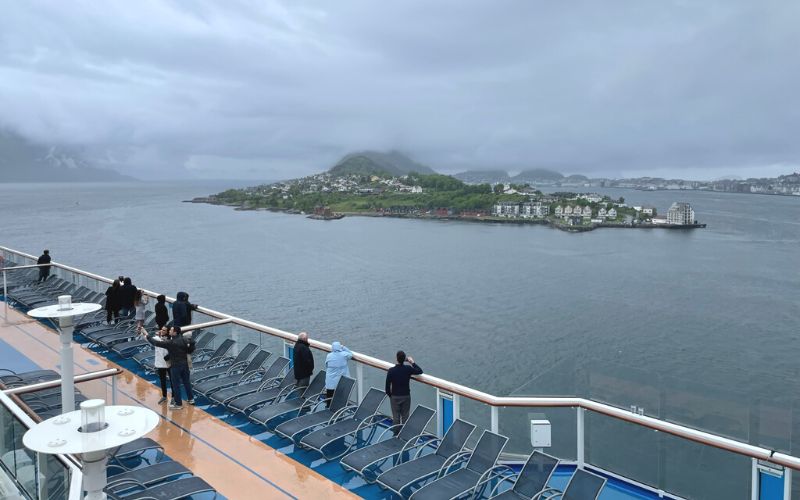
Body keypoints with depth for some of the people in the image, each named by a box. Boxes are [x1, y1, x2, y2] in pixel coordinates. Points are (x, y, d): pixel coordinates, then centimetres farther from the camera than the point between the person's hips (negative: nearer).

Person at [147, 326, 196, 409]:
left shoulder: (170, 342, -21)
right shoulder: (184, 339, -3)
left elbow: (157, 343, -17)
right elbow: (192, 341, 14)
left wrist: (149, 337, -4)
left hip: (175, 366, -6)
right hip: (185, 364, 6)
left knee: (176, 385, 5)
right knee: (187, 381, 19)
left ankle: (178, 404, 12)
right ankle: (191, 399, 30)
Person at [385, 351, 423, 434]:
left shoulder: (391, 370, -15)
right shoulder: (408, 368, -13)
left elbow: (387, 385, -9)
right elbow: (420, 371, 3)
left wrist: (389, 394, 8)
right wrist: (412, 363, 10)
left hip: (395, 397, -1)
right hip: (406, 396, 1)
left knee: (396, 417, 9)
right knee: (405, 417, 12)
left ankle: (396, 435, 17)